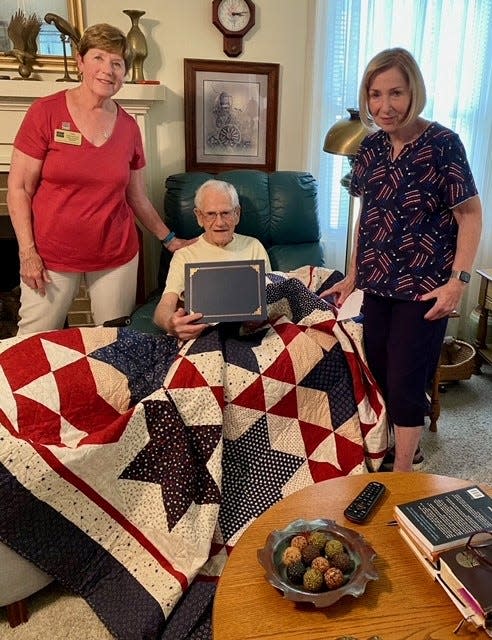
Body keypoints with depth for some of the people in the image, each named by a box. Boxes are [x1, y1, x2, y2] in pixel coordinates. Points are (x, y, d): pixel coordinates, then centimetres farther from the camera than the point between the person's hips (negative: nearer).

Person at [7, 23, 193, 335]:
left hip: (116, 256, 3)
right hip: (52, 257, -2)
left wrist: (170, 239, 15)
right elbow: (19, 188, -4)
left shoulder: (128, 126, 5)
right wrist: (27, 251, -10)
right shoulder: (46, 112, -5)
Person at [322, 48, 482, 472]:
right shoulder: (371, 147, 5)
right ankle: (408, 447, 38)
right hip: (378, 284, 6)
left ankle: (403, 472, 22)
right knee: (380, 374, 13)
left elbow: (470, 215, -10)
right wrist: (353, 275, 15)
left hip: (424, 289, -6)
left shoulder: (442, 143, -11)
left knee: (405, 381, 1)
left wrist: (458, 281, -18)